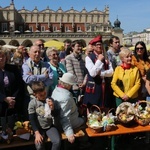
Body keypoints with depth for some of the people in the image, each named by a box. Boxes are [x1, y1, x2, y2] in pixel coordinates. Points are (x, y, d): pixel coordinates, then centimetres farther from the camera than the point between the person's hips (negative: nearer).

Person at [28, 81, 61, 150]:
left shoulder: (49, 100, -3)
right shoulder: (32, 103, -9)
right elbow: (32, 120, -8)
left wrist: (52, 108, -22)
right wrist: (37, 133, -17)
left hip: (50, 126, 2)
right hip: (39, 128, -2)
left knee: (57, 142, -21)